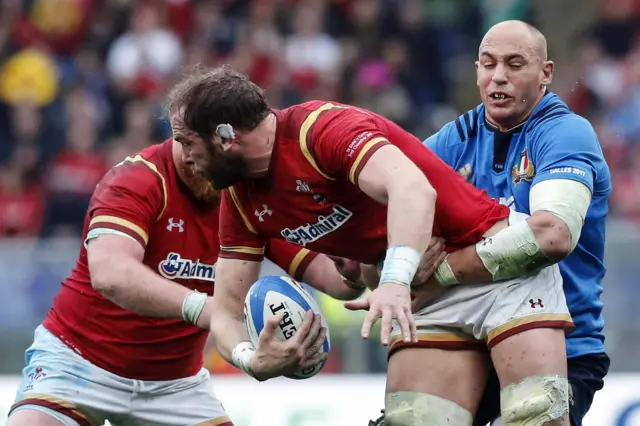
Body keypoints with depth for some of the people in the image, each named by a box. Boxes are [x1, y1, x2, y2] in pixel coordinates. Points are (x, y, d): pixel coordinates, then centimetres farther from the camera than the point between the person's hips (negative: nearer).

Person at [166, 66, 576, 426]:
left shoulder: (324, 126, -21)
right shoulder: (241, 200, 4)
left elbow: (413, 189, -37)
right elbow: (227, 308, 5)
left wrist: (395, 281, -52)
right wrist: (251, 359, -18)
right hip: (430, 294, 7)